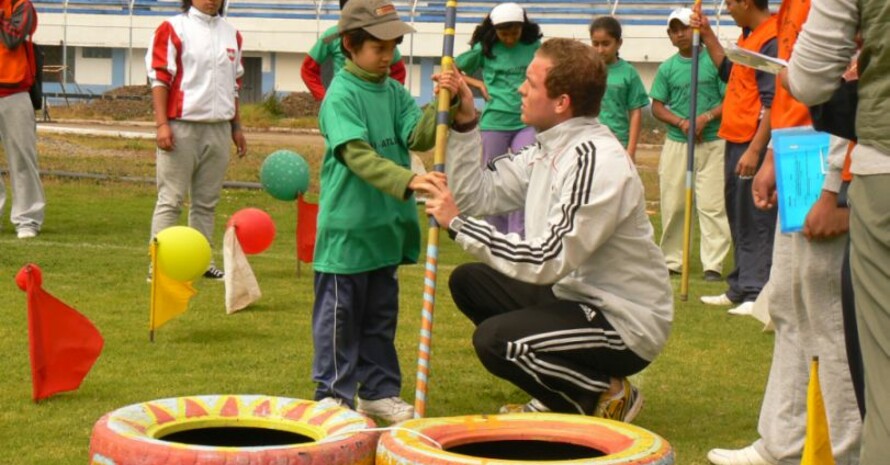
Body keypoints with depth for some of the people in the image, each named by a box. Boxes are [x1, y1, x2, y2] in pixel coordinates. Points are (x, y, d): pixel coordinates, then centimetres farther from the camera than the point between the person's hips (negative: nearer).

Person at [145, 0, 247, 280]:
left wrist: (236, 126, 19)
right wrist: (162, 124, -14)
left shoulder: (231, 34, 16)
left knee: (207, 201, 9)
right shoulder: (173, 29, -2)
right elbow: (159, 77, -7)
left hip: (219, 129, 5)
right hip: (182, 127, -5)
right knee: (170, 200, -4)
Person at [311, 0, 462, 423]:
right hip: (347, 228, -7)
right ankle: (334, 395, 11)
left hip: (387, 225, 7)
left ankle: (378, 391, 24)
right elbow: (358, 156, -24)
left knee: (381, 315, 15)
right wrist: (409, 180, -35)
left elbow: (420, 136, -3)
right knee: (340, 315, 3)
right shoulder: (341, 95, -13)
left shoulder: (394, 92, 8)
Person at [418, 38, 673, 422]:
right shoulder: (546, 150, 5)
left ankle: (606, 396, -3)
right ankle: (556, 392, 15)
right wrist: (464, 123, -1)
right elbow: (477, 195, 6)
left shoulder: (596, 162, -25)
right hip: (574, 295, 10)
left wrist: (458, 224, -22)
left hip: (627, 326, -10)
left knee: (494, 340, -25)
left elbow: (547, 261, -28)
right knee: (468, 282, 11)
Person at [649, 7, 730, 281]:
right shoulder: (667, 68, 7)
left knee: (712, 205, -6)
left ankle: (713, 265, -3)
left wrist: (707, 117, -16)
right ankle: (671, 261, 20)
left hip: (712, 143, -3)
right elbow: (657, 107, 7)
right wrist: (681, 122, -9)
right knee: (672, 205, 8)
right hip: (676, 143, 3)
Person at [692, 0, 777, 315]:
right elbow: (728, 72, 29)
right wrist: (708, 36, 21)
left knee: (756, 222, -7)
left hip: (754, 145, -10)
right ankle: (740, 289, 25)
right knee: (738, 219, 16)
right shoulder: (749, 37, 14)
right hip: (736, 141, 10)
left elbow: (772, 104, -21)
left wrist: (755, 150, -23)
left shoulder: (771, 41, -18)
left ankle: (758, 295, -3)